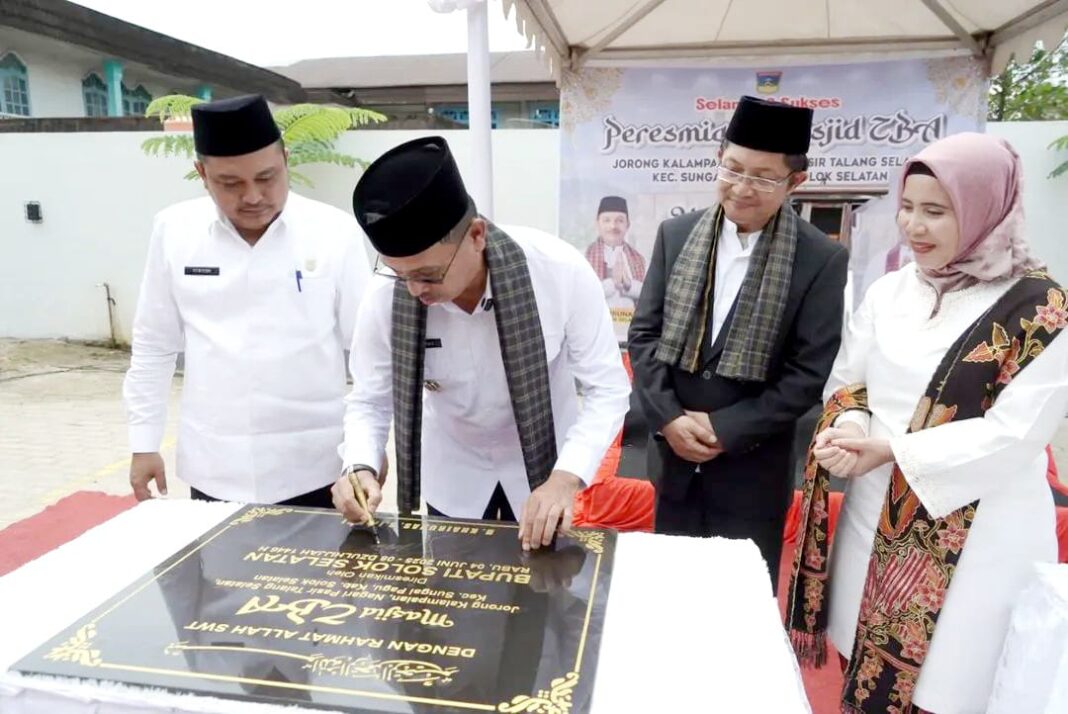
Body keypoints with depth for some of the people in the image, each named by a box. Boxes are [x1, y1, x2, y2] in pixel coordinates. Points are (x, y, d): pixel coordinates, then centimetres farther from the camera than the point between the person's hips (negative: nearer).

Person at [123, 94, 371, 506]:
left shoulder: (336, 232, -8)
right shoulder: (174, 231, -2)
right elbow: (154, 347, 7)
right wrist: (144, 443, 8)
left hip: (311, 469, -1)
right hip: (214, 470, 2)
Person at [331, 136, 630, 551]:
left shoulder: (560, 270, -30)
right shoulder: (385, 298, -25)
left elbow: (607, 387, -22)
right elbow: (369, 401, -10)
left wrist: (566, 477, -35)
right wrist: (360, 467, -29)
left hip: (543, 464, -1)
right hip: (451, 474, 1)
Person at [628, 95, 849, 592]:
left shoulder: (821, 259, -9)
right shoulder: (676, 235, 0)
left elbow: (810, 372, -11)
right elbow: (644, 334, 0)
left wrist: (725, 429, -15)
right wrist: (668, 418, -12)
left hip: (752, 468, -2)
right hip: (674, 457, 3)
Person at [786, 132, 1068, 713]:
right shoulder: (888, 292, 3)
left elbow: (1015, 432, -17)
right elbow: (846, 383, 5)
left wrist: (891, 449, -21)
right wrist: (850, 430, -16)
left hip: (979, 540, -4)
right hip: (877, 521, 5)